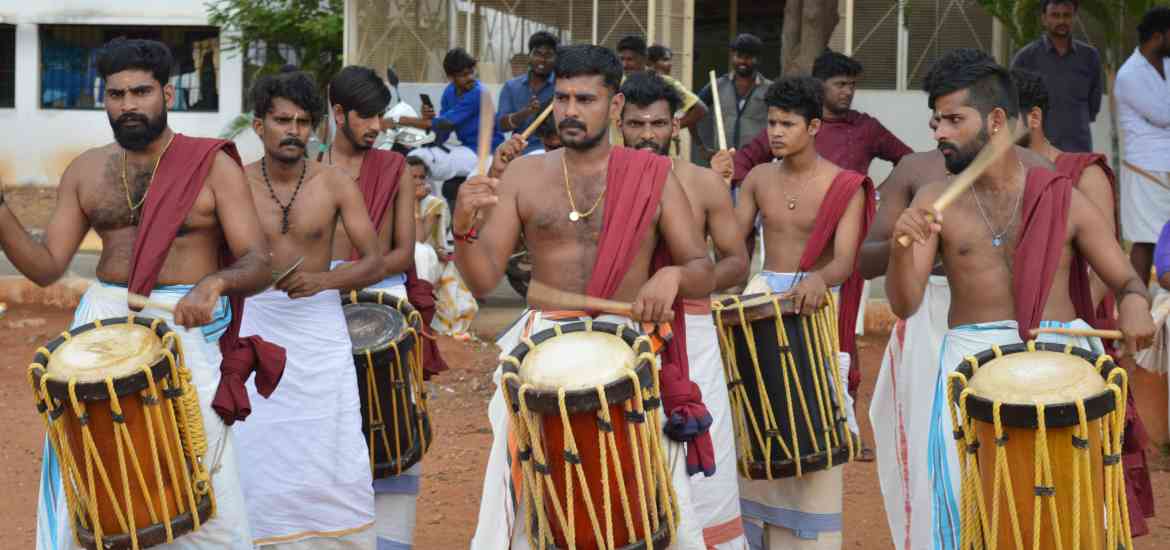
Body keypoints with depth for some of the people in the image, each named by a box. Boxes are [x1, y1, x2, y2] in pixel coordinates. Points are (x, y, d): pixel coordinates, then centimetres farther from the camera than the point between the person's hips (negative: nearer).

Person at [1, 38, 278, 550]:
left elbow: (258, 265, -11)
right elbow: (46, 266, 6)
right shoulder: (85, 172, 7)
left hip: (187, 328, -4)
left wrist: (215, 281, -32)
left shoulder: (213, 167, -5)